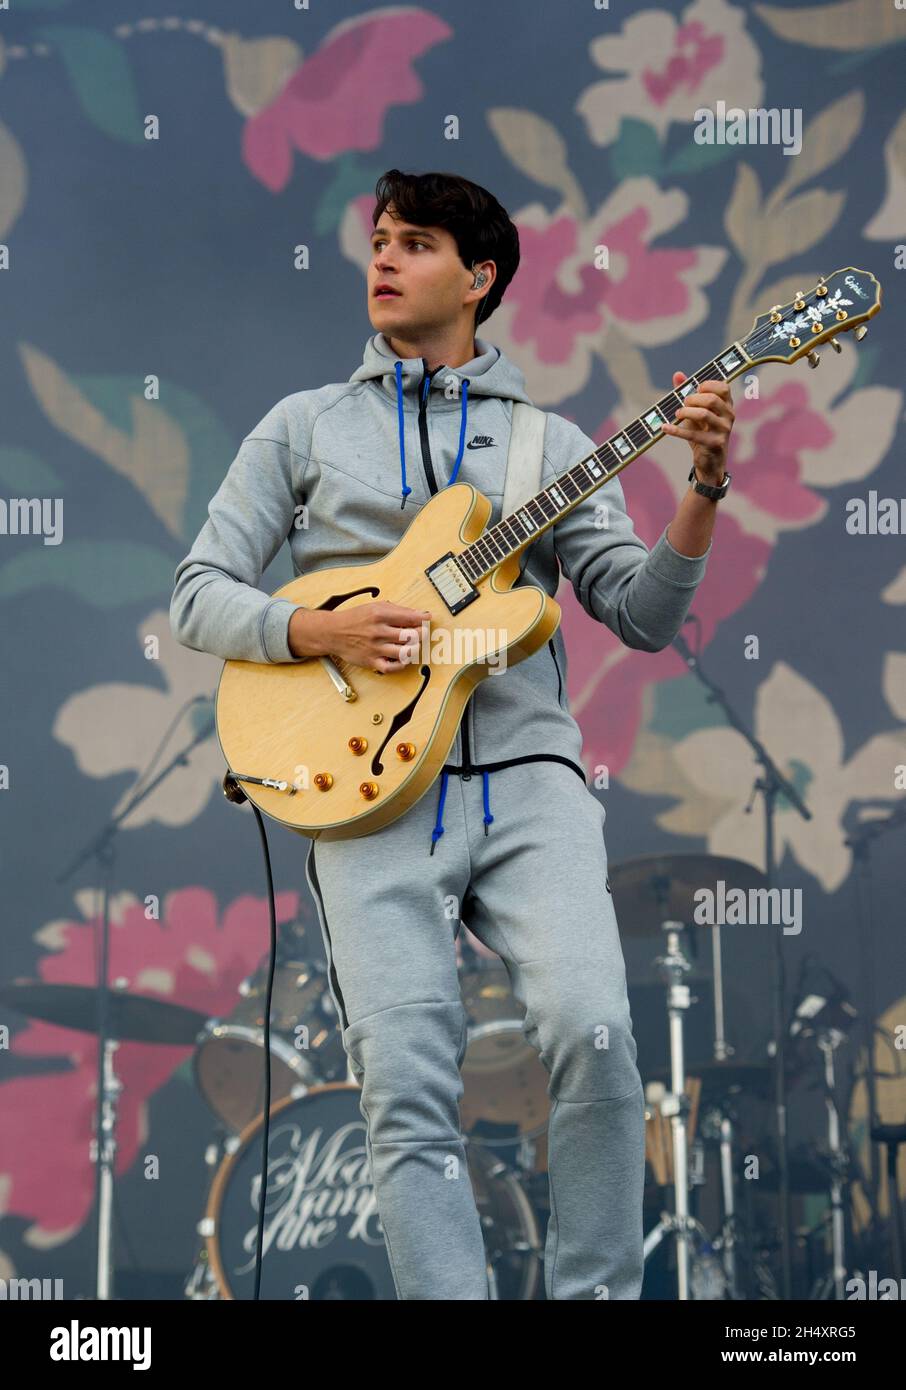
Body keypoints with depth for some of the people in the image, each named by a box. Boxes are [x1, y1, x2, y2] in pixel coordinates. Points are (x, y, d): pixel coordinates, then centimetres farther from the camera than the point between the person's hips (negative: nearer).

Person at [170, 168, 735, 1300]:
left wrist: (703, 489, -6)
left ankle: (597, 1295, -6)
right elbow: (198, 595, 11)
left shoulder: (548, 441, 17)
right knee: (406, 1089, -13)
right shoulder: (305, 426, 17)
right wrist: (319, 630, -8)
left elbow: (643, 615, 10)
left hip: (524, 772, 0)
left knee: (592, 1031, -21)